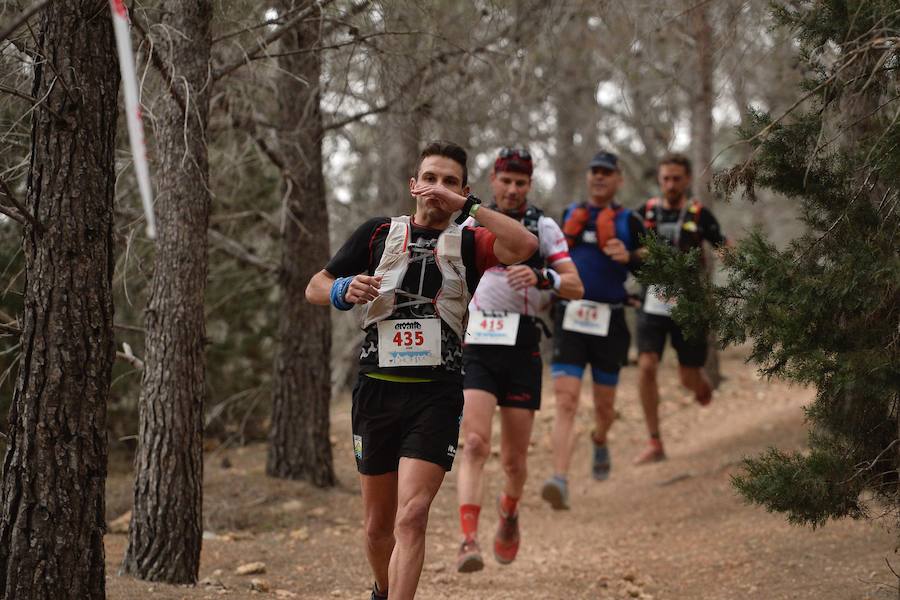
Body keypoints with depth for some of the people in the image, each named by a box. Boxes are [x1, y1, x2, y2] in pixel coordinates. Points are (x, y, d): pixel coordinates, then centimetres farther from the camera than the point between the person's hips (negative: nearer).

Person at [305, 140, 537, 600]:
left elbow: (524, 244, -15)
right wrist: (345, 291, -12)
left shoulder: (467, 244, 5)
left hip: (437, 396, -2)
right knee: (378, 524, 11)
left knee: (411, 517, -17)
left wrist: (466, 205, -16)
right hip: (376, 390, 2)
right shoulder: (378, 233, 9)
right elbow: (315, 287, 10)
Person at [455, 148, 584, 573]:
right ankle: (468, 541, -26)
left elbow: (575, 288, -7)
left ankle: (509, 513, 39)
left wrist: (541, 277, -24)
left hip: (522, 350, 0)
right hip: (477, 347, 0)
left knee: (515, 459, 7)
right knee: (475, 444, -19)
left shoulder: (543, 228, 4)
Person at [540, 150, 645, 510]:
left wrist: (630, 257, -17)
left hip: (608, 321, 0)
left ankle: (600, 442, 48)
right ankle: (560, 481, -22)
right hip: (569, 319, 0)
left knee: (604, 405, 12)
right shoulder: (567, 216, 12)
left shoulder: (629, 223, 5)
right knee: (565, 402, -14)